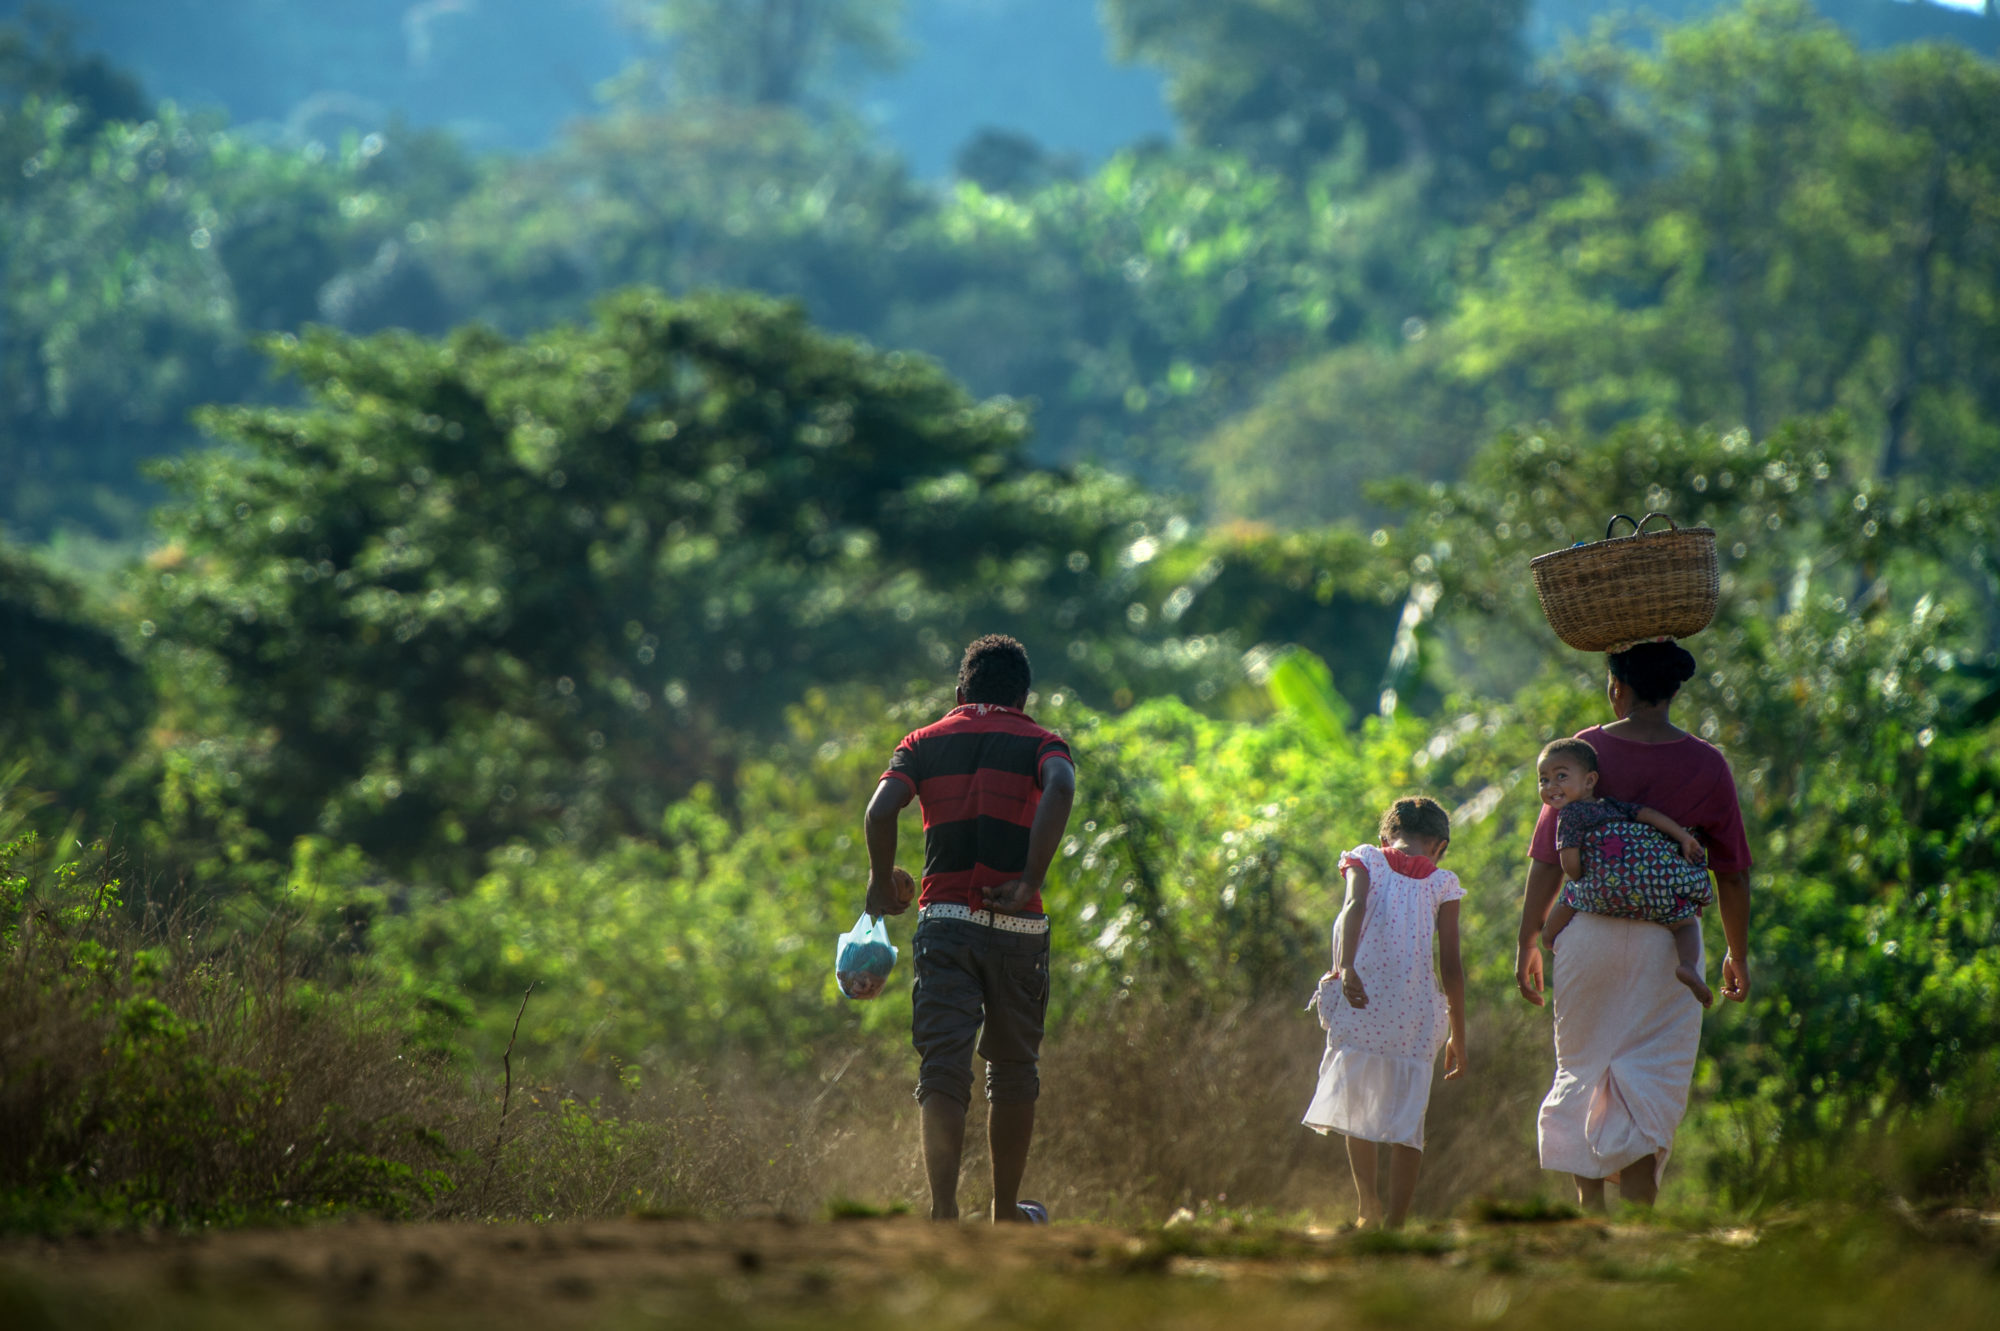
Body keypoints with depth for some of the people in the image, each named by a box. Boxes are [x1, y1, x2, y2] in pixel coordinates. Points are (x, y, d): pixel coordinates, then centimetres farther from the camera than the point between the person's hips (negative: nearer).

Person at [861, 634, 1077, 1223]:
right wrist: (1032, 880, -15)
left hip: (945, 918, 0)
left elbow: (880, 810, -5)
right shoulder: (1039, 743, 7)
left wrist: (882, 884, 10)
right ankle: (1006, 1213, 26)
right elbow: (1061, 789, -17)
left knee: (943, 1070, -5)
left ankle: (943, 1214, -21)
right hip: (1018, 929, 0)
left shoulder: (925, 742, 12)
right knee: (1013, 1070, 15)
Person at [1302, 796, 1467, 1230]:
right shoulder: (1442, 884, 8)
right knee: (1407, 1122, 7)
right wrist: (1458, 1037, 11)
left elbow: (1356, 906, -15)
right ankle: (1395, 1224, 4)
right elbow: (1452, 967, 4)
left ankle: (1369, 1204, 0)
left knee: (1355, 1105, 17)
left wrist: (1345, 967, -29)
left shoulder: (1366, 861, 8)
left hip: (1363, 1003, 0)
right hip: (1415, 1015, 0)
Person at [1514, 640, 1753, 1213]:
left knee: (1583, 1073, 12)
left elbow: (1547, 858, -2)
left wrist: (1527, 940, 7)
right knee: (1650, 1082, 2)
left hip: (1588, 930, 0)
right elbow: (1733, 873, 4)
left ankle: (1589, 1209, 11)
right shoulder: (1706, 765, -1)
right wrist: (1738, 952, 16)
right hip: (1668, 935, 0)